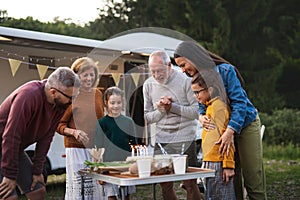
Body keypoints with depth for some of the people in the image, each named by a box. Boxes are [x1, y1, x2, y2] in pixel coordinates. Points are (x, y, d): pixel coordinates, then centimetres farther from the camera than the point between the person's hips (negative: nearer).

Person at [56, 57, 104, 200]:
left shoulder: (98, 94, 12)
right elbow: (59, 125, -2)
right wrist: (74, 132, -18)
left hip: (96, 148, 5)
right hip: (76, 148, -5)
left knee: (95, 187, 3)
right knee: (77, 188, -6)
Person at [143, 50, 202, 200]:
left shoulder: (185, 81, -5)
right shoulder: (148, 85, 7)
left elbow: (197, 111, -8)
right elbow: (147, 118, 9)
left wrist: (173, 107, -14)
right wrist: (160, 111, -9)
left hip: (184, 139, -3)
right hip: (161, 141, 4)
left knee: (190, 183, -2)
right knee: (165, 185, 5)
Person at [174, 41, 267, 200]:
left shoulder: (225, 70, -20)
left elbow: (239, 102, -24)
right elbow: (202, 105, 5)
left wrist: (230, 131, -33)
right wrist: (201, 116, -19)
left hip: (245, 125, -6)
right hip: (223, 130, 6)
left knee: (252, 177, -4)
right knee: (232, 176, 7)